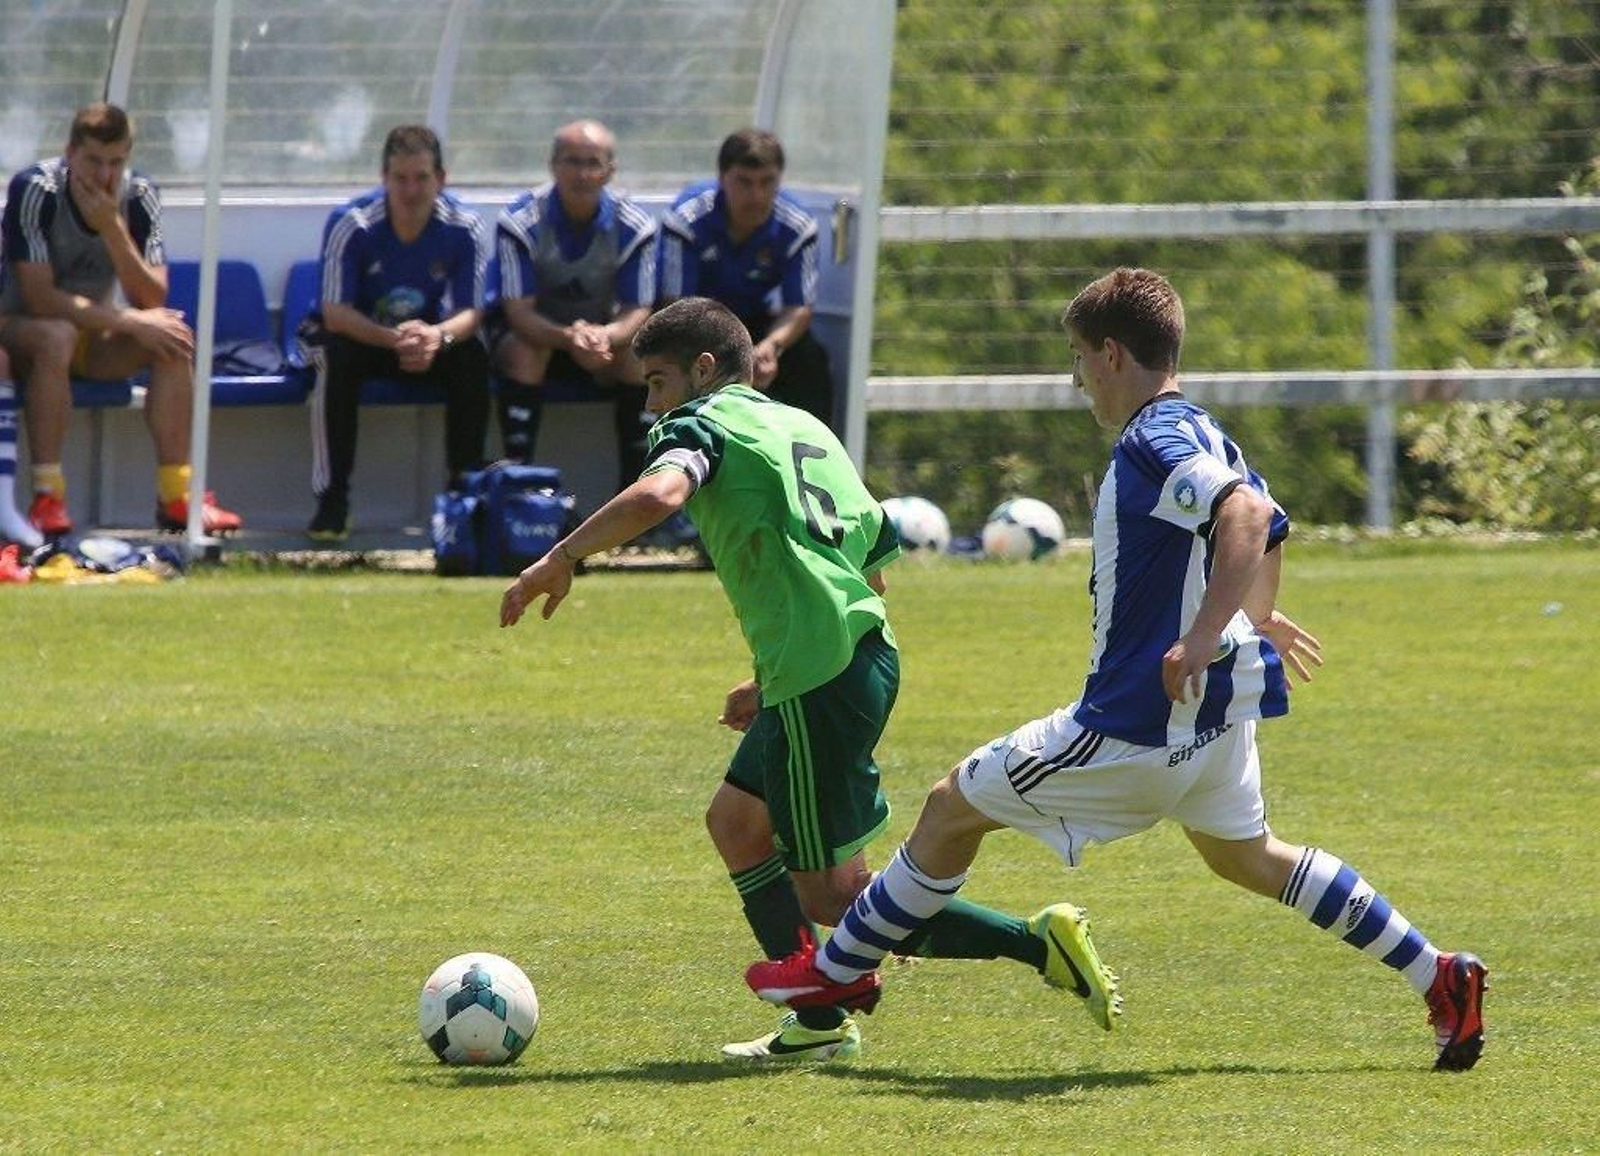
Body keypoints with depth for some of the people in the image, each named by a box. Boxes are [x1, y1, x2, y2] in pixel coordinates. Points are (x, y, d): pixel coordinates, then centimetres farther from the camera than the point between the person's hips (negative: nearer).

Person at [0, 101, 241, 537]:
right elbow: (38, 297, -27)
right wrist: (128, 321, -31)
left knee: (174, 341, -22)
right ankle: (47, 499, -38)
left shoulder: (138, 197, -8)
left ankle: (177, 493, -21)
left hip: (95, 339, 4)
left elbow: (153, 302, -16)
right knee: (57, 336, -38)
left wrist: (113, 229, -28)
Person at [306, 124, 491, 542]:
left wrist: (437, 336, -43)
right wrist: (393, 339, -46)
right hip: (357, 332, -2)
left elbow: (470, 312, -17)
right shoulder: (351, 224, -24)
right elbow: (335, 312, -27)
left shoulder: (463, 228, -17)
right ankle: (331, 502, -31)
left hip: (428, 332, 2)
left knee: (472, 356, -28)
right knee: (336, 358, -36)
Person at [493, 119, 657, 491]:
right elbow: (518, 311, -24)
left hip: (604, 333, 2)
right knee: (521, 352, -35)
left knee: (639, 357, -29)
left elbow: (638, 311, -15)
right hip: (536, 334, -2)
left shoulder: (635, 227, -13)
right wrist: (567, 338, -45)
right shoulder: (520, 222, -19)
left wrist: (605, 336, -40)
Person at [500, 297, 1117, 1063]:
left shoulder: (704, 422, 0)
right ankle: (820, 1024, 19)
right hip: (863, 649, 9)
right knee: (735, 821, 23)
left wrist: (562, 559, -14)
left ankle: (1036, 942, -13)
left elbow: (658, 494, -24)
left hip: (818, 679, -9)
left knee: (832, 896, -3)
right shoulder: (805, 428, 24)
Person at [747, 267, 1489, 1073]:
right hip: (1217, 712, 10)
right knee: (1244, 855, 26)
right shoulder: (1202, 436, 10)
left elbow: (1248, 516, -35)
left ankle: (840, 969, 15)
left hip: (1140, 723, -10)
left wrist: (1202, 638, -39)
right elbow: (1266, 526, 27)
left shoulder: (1153, 443, -19)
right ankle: (1437, 977, 19)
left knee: (955, 806, 3)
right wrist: (1255, 618, 44)